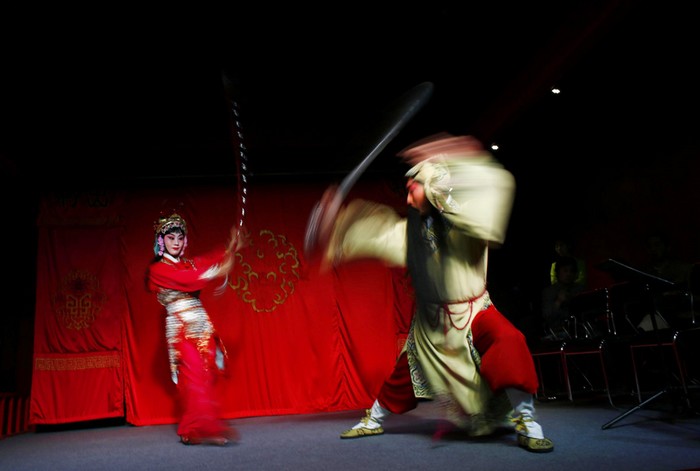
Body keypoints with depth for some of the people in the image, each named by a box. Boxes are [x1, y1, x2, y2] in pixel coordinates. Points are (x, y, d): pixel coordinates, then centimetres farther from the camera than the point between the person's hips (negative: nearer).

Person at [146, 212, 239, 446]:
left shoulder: (190, 264, 18)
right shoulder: (158, 269, 0)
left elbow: (211, 260, 1)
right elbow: (187, 280, -16)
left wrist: (230, 249, -15)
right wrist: (218, 271, -21)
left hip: (202, 325, 6)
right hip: (181, 328, -6)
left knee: (206, 375, 3)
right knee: (195, 376, -14)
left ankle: (194, 429, 12)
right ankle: (204, 427, -18)